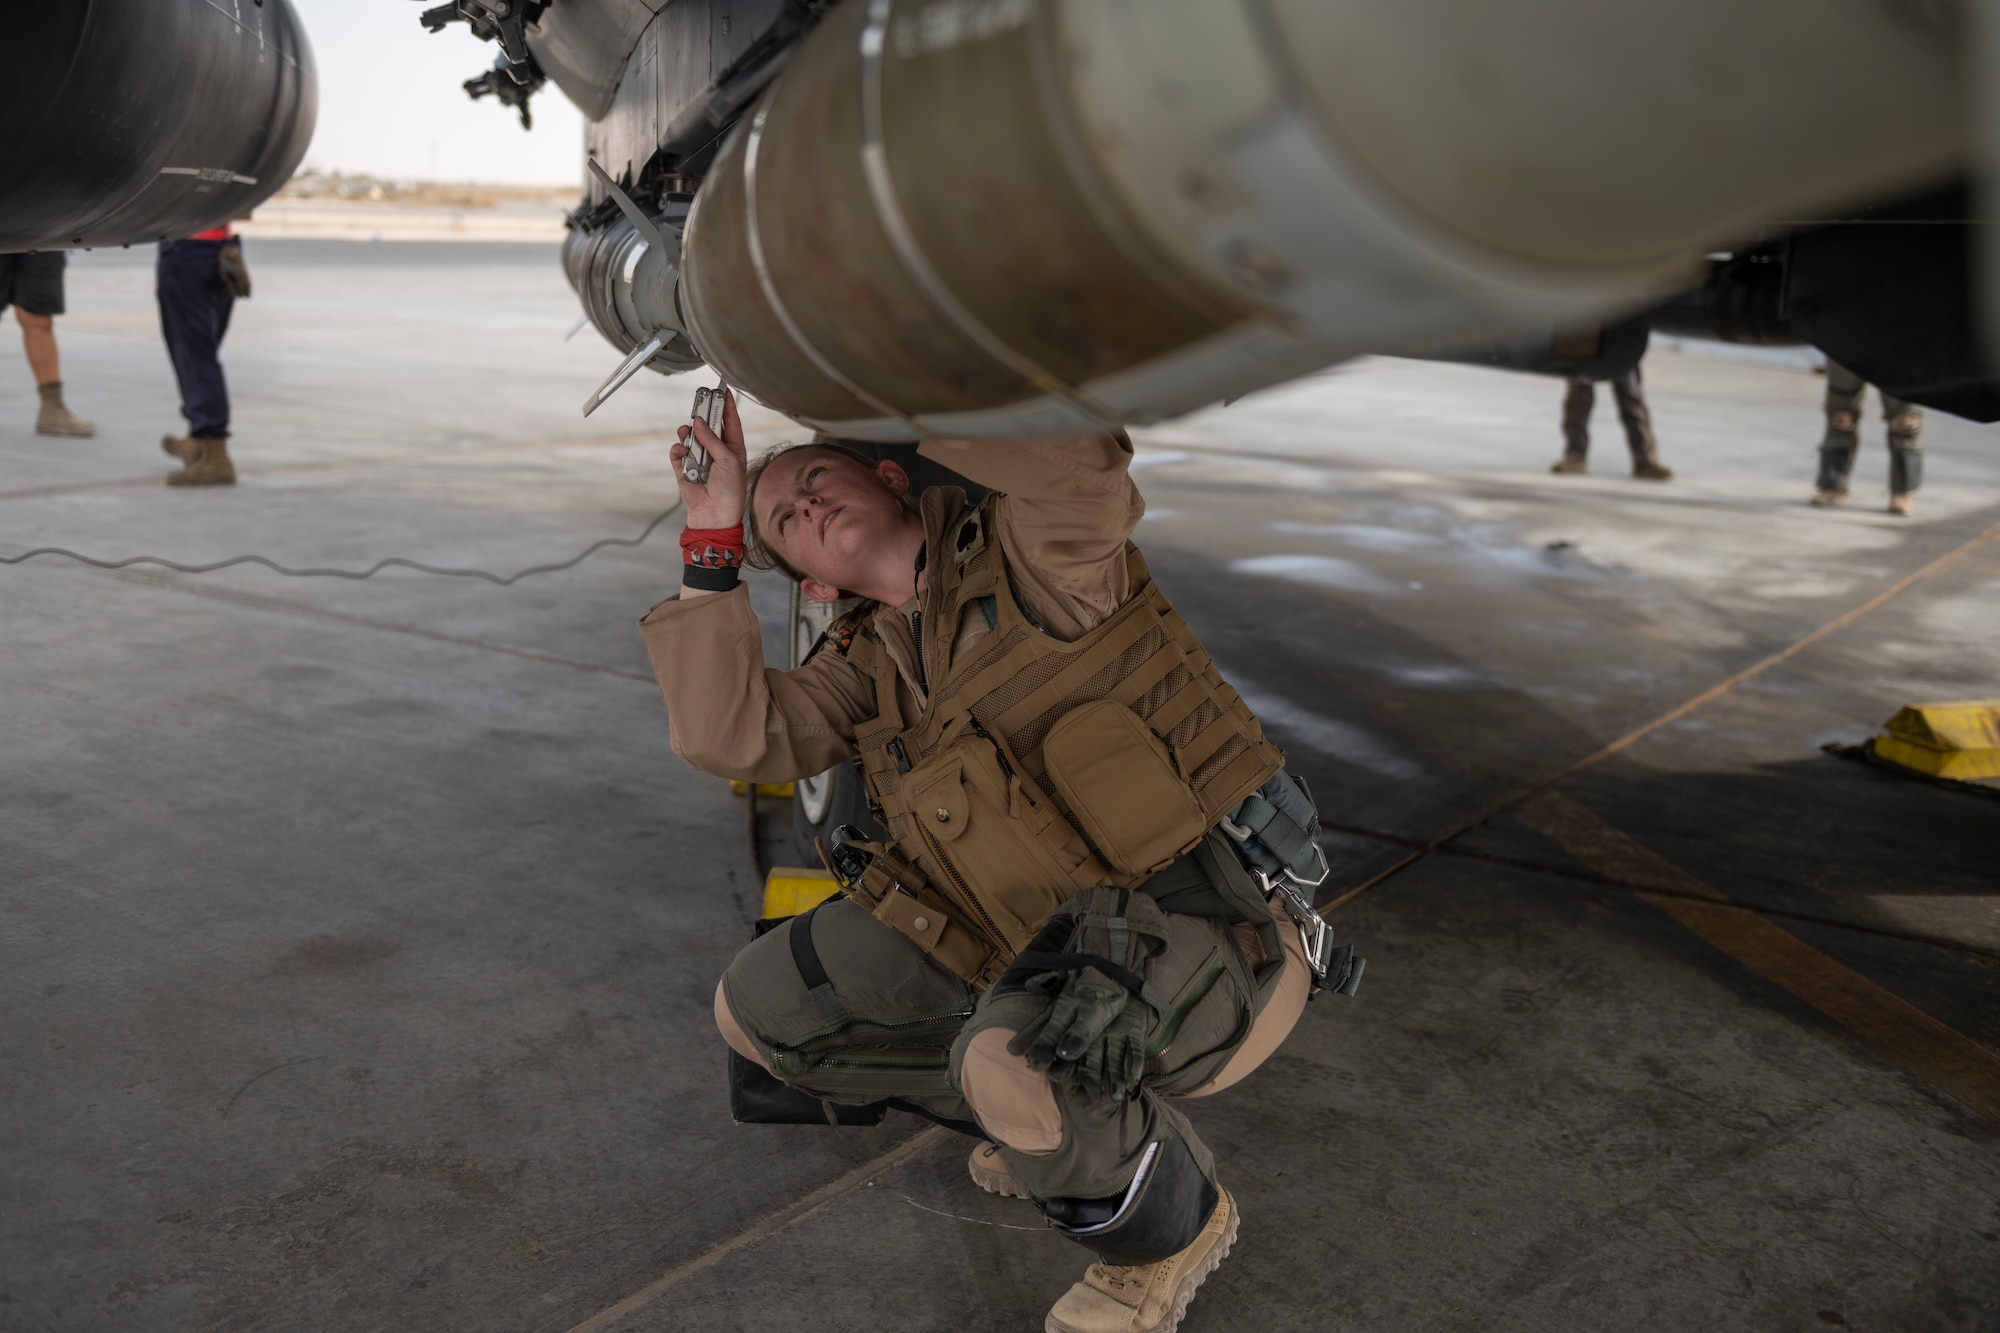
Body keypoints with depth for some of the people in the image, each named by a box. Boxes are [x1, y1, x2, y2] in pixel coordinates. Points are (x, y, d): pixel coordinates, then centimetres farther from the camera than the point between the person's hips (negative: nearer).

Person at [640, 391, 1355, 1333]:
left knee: (1021, 1062, -39)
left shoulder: (1032, 555, -7)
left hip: (1215, 919, -7)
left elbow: (1076, 456, -29)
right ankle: (1051, 1126, 17)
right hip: (1051, 939, 8)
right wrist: (713, 543, -1)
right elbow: (728, 734, -1)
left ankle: (1171, 1220, -4)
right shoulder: (871, 664, 12)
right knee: (761, 1011, 6)